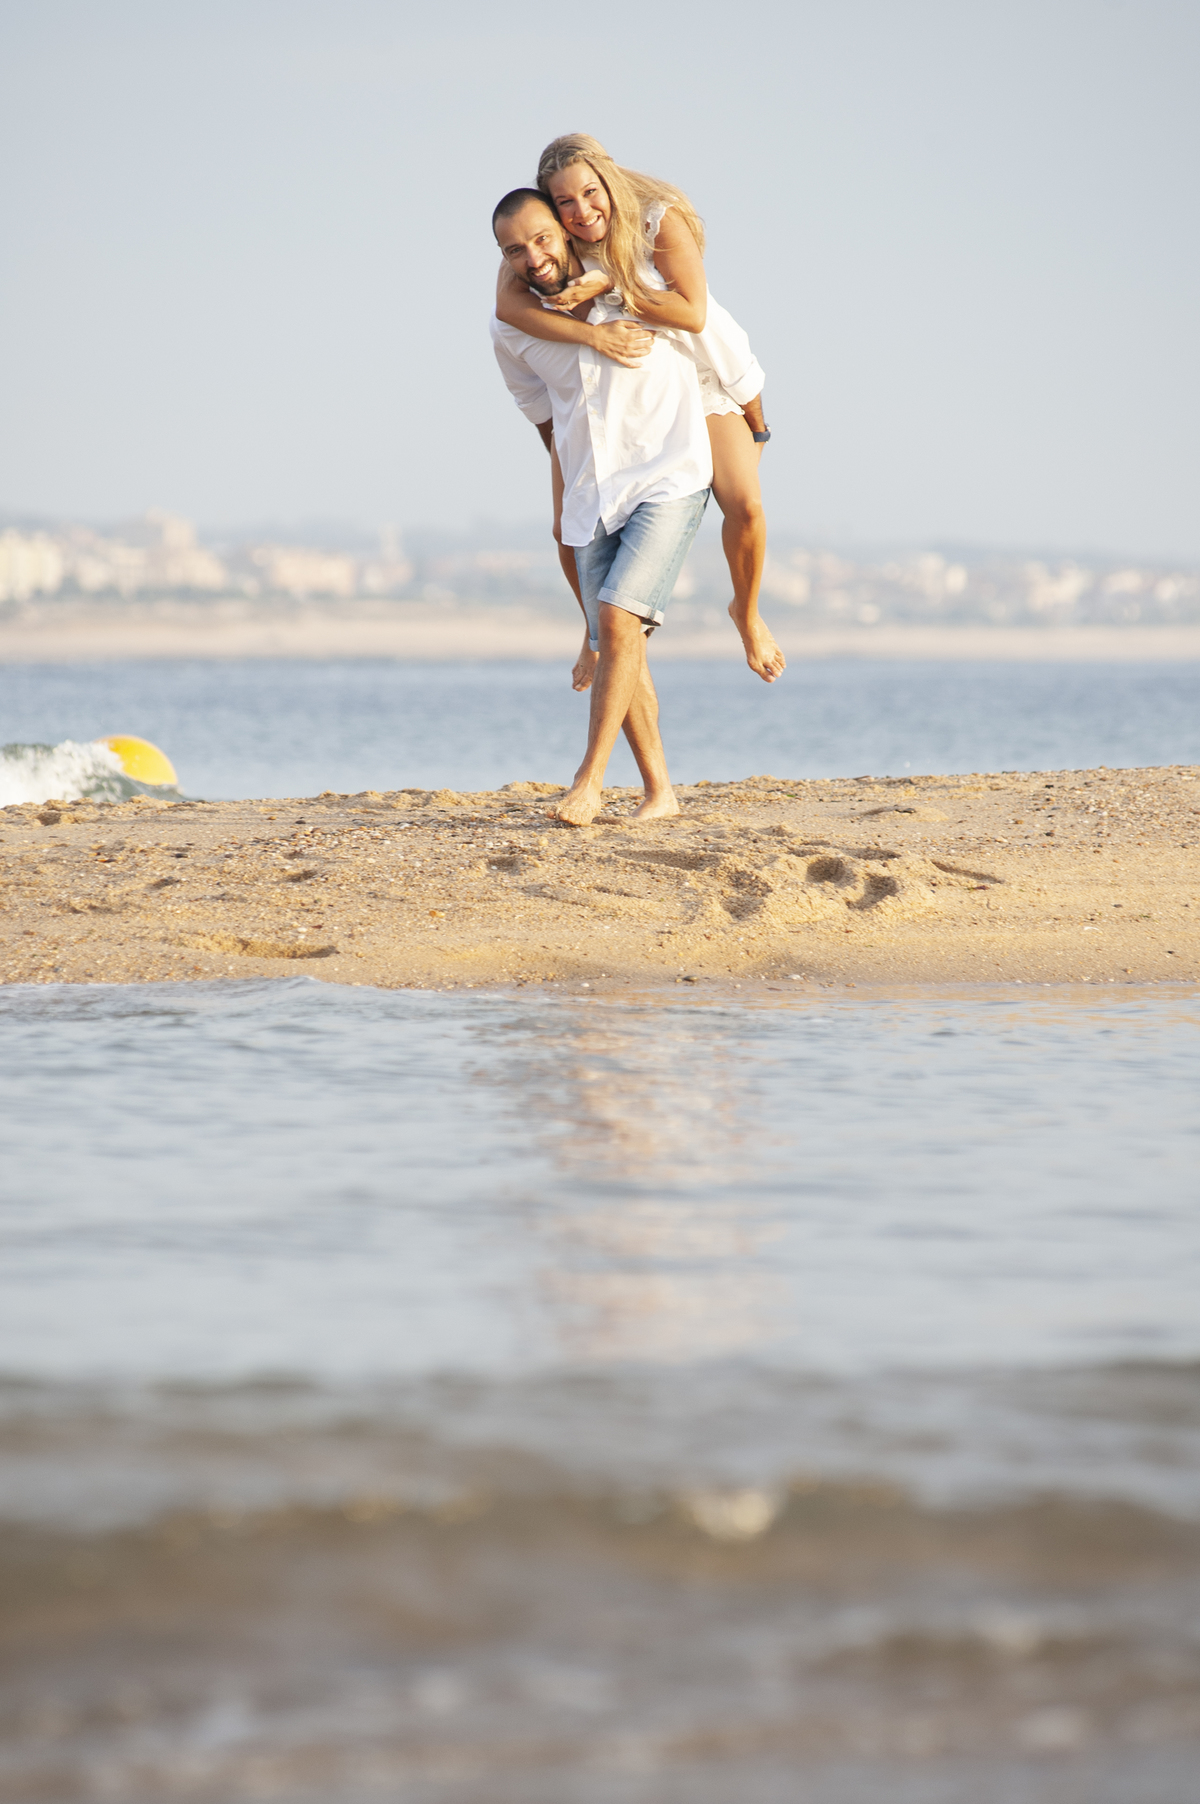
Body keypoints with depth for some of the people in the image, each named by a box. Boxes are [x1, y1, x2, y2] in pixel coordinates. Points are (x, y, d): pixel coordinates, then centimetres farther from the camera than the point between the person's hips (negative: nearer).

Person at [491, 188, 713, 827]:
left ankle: (589, 780, -19)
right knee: (615, 641, 2)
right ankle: (659, 793, 11)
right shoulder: (512, 331, 1)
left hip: (669, 479, -5)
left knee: (619, 617, -20)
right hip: (592, 497, 5)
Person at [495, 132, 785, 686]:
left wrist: (608, 286, -40)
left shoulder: (661, 220, -28)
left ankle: (747, 612, 10)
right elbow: (508, 303, -36)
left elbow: (692, 313, -34)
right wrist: (589, 333, -48)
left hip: (705, 376, -3)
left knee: (744, 504, -21)